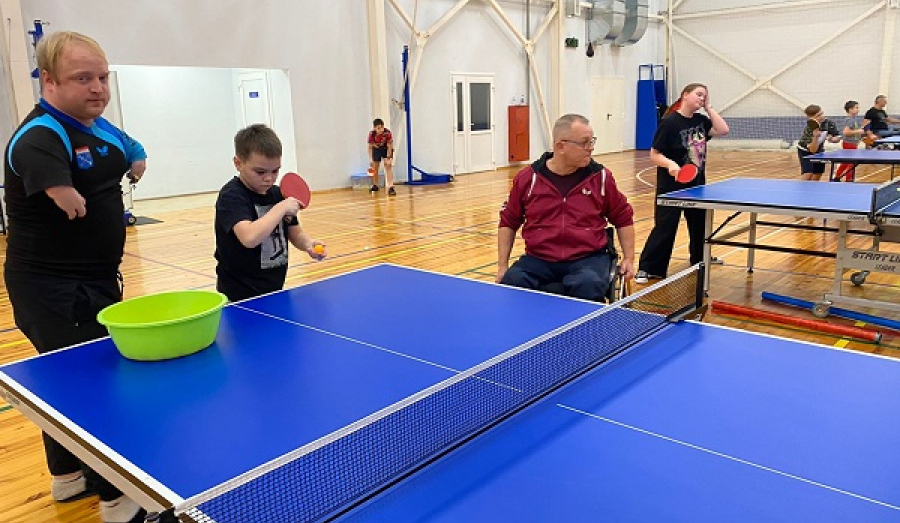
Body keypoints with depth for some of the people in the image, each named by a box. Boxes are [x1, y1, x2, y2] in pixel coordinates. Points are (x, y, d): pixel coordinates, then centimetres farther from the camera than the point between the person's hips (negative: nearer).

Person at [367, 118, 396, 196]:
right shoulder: (372, 134, -28)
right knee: (375, 168, 12)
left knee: (388, 166, -18)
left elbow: (389, 146, -24)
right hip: (376, 149, 2)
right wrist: (370, 159, -25)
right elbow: (370, 147, -17)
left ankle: (390, 187, -23)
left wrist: (388, 158, -28)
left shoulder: (387, 133, -33)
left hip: (386, 149, -2)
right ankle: (375, 186, 32)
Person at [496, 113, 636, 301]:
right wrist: (502, 265, 7)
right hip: (538, 259, 1)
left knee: (588, 286, -34)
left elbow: (623, 218, 17)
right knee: (511, 282, -28)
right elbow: (508, 223, 13)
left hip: (588, 258, 0)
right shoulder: (527, 178, 4)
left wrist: (629, 259, 11)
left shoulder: (601, 177, 4)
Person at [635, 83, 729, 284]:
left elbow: (723, 130, -3)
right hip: (672, 186, -7)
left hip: (697, 184, 7)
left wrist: (708, 108, -2)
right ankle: (646, 268, 0)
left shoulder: (700, 120, 7)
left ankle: (699, 260, 40)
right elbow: (654, 155, -14)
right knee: (665, 227, -8)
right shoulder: (669, 123, -13)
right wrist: (670, 164, -33)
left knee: (700, 224, 20)